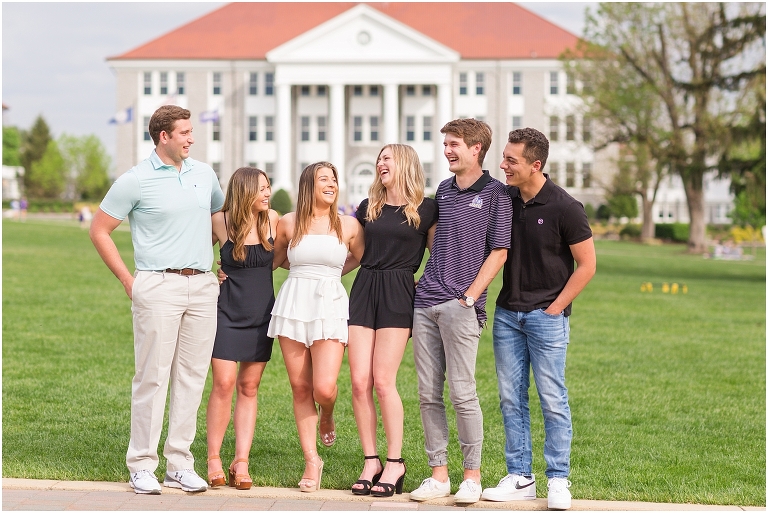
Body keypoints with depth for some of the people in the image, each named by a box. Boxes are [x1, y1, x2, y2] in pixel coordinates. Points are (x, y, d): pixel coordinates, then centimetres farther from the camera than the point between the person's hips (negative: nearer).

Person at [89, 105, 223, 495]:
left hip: (203, 286, 5)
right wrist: (128, 280, -2)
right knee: (153, 376, -5)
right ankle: (142, 466, 2)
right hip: (159, 287, -5)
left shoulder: (204, 174, 12)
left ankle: (180, 465, 11)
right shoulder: (136, 181, -3)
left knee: (192, 376, 5)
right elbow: (99, 231, 1)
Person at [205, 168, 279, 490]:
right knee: (224, 383, -10)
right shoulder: (221, 221, -7)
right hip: (228, 312, -3)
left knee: (249, 387, 4)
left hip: (261, 315, 3)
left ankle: (241, 463, 6)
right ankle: (213, 459, 2)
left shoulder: (272, 219, 0)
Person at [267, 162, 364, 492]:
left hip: (330, 308, -1)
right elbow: (273, 260, 20)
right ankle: (311, 460, 12)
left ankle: (327, 416, 24)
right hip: (293, 305, 1)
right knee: (300, 388, 2)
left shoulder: (348, 225, 5)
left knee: (324, 388, -14)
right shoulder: (288, 223, 5)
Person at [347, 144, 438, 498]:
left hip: (398, 295, -4)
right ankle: (371, 461, 4)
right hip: (363, 290, 4)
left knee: (383, 381, -10)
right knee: (359, 382, -4)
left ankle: (395, 463, 0)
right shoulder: (367, 207, 14)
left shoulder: (426, 209, 2)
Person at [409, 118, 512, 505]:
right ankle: (438, 474, 12)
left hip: (461, 307, -6)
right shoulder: (443, 189, 16)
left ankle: (472, 476, 5)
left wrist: (468, 298, -12)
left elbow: (498, 253, -6)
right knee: (428, 394, 5)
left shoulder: (495, 193, -2)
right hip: (425, 303, 6)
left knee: (462, 393, -5)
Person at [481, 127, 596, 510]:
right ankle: (519, 478, 13)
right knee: (511, 398, 6)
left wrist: (555, 307, -8)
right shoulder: (504, 200, 4)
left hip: (546, 315, -5)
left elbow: (587, 265, -7)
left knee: (553, 399, -3)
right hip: (507, 312, 5)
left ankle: (558, 480, 5)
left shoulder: (564, 207, -11)